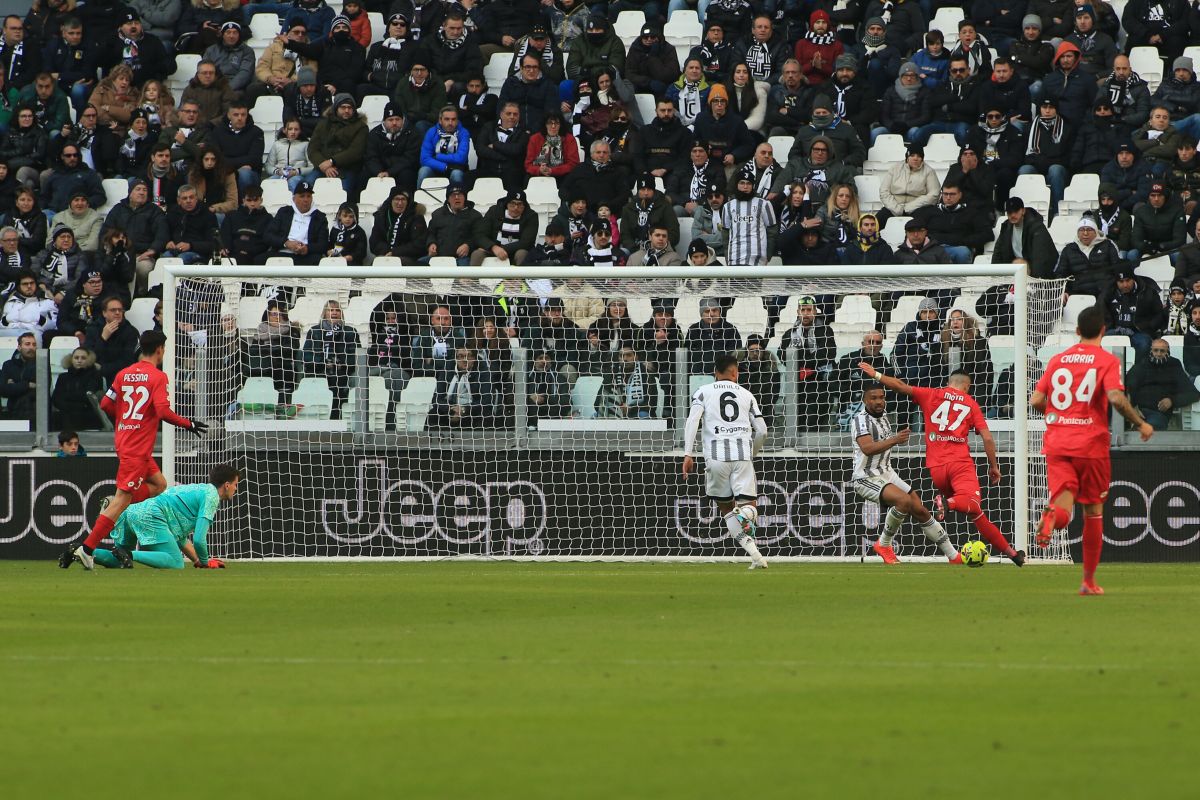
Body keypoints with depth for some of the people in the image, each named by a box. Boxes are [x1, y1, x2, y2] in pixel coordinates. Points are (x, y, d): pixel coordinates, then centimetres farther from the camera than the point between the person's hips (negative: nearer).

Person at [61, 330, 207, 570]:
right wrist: (189, 424, -8)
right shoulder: (157, 376, -10)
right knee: (122, 499, -8)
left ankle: (113, 505, 4)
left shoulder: (124, 374, 11)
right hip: (138, 448, -8)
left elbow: (105, 405, 11)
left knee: (159, 484, 21)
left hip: (124, 440, 8)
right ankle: (86, 548, -13)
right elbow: (163, 411, -20)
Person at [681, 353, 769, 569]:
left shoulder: (703, 393, 12)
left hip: (716, 456, 0)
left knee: (726, 507, 12)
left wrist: (688, 454, -7)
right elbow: (761, 431, 15)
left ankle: (752, 550, -4)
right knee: (747, 504, -3)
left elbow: (692, 421, -4)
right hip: (742, 456, 0)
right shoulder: (746, 395, 17)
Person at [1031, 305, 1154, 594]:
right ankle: (1089, 581, 17)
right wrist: (1141, 424, -4)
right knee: (1093, 511, 13)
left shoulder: (1058, 360, 10)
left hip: (1056, 443, 2)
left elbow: (1036, 401, 7)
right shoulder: (1107, 361, -3)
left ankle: (1052, 516, -45)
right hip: (1091, 445, -2)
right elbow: (1116, 397, -18)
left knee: (1063, 506, -6)